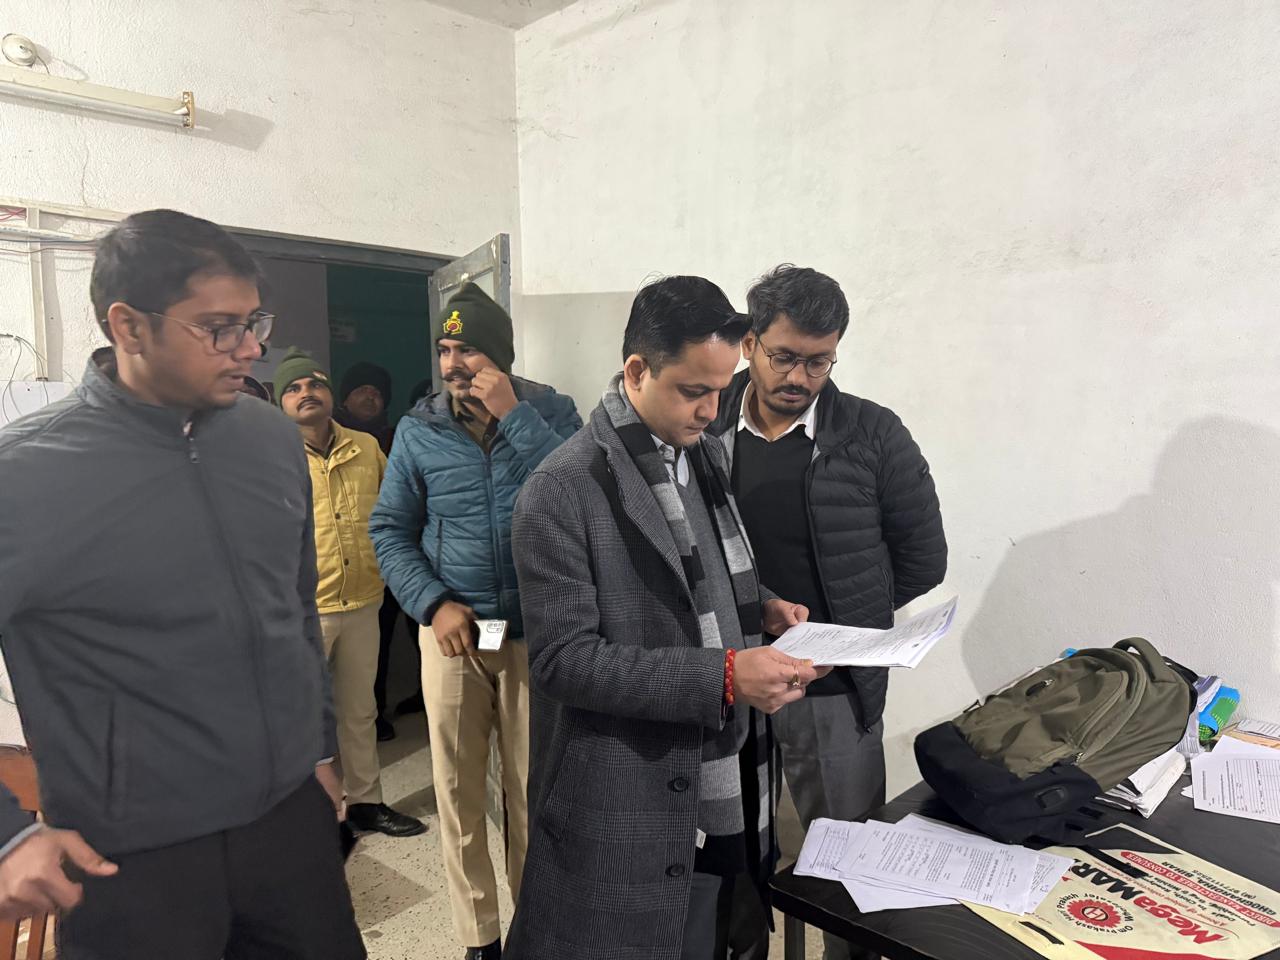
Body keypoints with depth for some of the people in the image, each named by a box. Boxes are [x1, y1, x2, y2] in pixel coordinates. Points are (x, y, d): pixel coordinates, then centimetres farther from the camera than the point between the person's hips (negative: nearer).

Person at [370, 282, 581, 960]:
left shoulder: (549, 411, -1)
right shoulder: (418, 431, 2)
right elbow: (390, 531, 4)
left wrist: (513, 414, -17)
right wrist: (434, 603, -10)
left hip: (537, 630, -1)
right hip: (451, 630, 1)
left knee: (534, 789, 8)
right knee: (458, 792, 8)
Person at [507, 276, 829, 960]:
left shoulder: (705, 455, 7)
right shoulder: (562, 493, -17)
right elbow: (563, 659, -19)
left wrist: (757, 608, -1)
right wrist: (723, 675, -25)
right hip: (624, 816, -6)